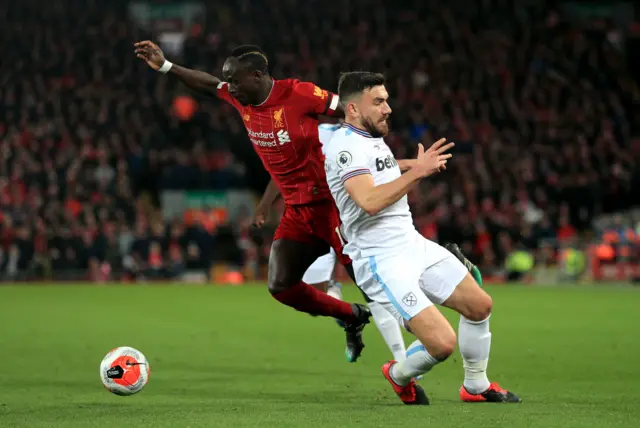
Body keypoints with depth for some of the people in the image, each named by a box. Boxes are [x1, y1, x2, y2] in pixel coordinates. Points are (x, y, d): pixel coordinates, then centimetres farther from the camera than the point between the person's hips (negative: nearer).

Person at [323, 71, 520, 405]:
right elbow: (369, 201, -31)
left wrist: (419, 167, 27)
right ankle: (399, 376, 14)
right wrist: (417, 172, -24)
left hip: (414, 245, 10)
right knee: (442, 343, -19)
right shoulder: (345, 145, -16)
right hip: (382, 261, -10)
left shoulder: (373, 140, 15)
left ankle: (476, 385, 32)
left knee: (479, 305, 11)